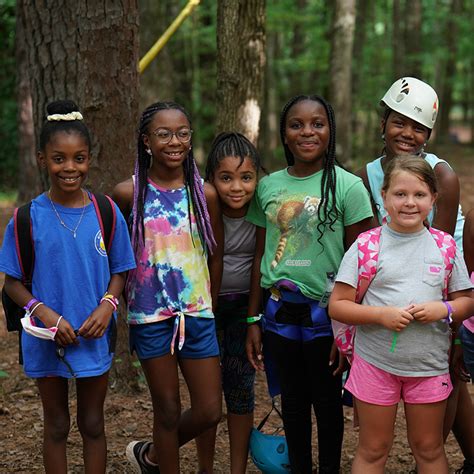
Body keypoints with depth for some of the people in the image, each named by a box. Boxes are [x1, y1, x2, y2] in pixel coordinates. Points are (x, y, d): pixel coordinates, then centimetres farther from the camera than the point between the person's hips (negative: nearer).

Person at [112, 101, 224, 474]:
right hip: (150, 314, -2)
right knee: (168, 411, 8)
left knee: (210, 411, 5)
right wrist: (128, 301, 2)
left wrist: (211, 309, 11)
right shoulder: (129, 193, -6)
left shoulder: (204, 194, -1)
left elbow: (216, 254, 8)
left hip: (197, 313, 2)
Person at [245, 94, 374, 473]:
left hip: (326, 311, -3)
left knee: (327, 403, 10)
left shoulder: (347, 187, -8)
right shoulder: (269, 187, 4)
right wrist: (253, 320, 8)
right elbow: (261, 257, 9)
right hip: (280, 311, 4)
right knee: (293, 402, 15)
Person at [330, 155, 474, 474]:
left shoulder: (445, 245, 1)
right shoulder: (366, 245, -6)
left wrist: (443, 309, -14)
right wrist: (380, 314, -21)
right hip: (376, 362, -1)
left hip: (430, 363, 2)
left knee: (429, 448, 15)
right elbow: (337, 305, -6)